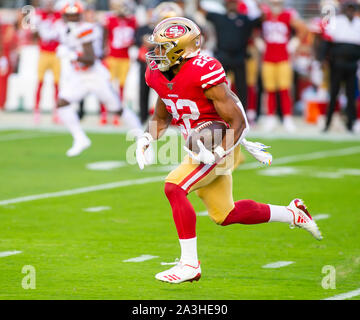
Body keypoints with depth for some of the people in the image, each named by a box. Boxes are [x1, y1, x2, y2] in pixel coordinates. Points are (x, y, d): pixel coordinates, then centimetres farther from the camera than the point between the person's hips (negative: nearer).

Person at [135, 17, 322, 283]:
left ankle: (190, 264, -16)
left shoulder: (204, 74, -26)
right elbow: (162, 117, 15)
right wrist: (146, 139, -4)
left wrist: (218, 154, -28)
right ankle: (292, 214, 35)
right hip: (201, 148, 9)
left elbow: (238, 122, -20)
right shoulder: (158, 74, -2)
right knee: (225, 215, 15)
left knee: (174, 187, -24)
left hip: (220, 144, -9)